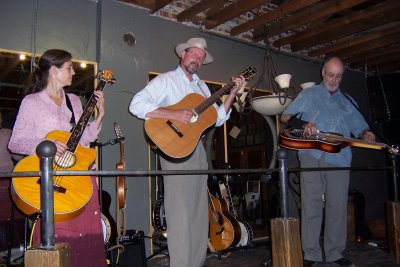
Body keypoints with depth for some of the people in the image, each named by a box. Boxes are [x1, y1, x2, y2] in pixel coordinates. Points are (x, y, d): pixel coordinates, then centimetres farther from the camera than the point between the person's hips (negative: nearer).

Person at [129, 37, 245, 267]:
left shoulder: (201, 86, 19)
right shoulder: (166, 80, -2)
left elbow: (218, 118, 16)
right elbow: (136, 105, -15)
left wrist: (234, 92, 7)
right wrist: (173, 114, -22)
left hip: (198, 150, 7)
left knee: (199, 212, 11)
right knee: (181, 213, -4)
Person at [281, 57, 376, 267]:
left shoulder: (347, 101, 22)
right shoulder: (309, 94, 13)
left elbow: (359, 127, 19)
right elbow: (285, 116, 6)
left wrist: (366, 134, -6)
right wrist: (304, 124, -13)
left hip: (340, 158, 3)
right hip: (312, 156, -3)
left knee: (338, 206, 4)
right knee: (311, 205, -2)